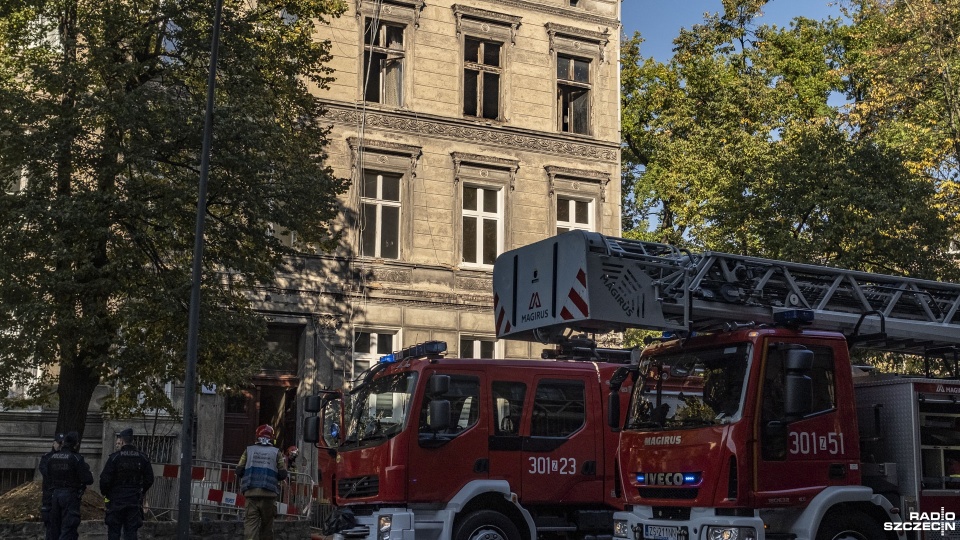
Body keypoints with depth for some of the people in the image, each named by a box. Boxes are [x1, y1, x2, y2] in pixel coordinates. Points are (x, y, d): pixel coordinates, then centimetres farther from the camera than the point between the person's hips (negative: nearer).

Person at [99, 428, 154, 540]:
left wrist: (105, 493, 7)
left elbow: (105, 479, -10)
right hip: (135, 501, 3)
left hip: (116, 500, -3)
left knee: (114, 531, 4)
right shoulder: (143, 458, 3)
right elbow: (149, 479, 7)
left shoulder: (114, 457, -9)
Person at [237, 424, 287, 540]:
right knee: (267, 525, 10)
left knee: (250, 523, -6)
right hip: (269, 493, 0)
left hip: (251, 492, 0)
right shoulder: (276, 452, 6)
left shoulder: (249, 450, 8)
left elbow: (239, 471, 6)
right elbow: (283, 474, 2)